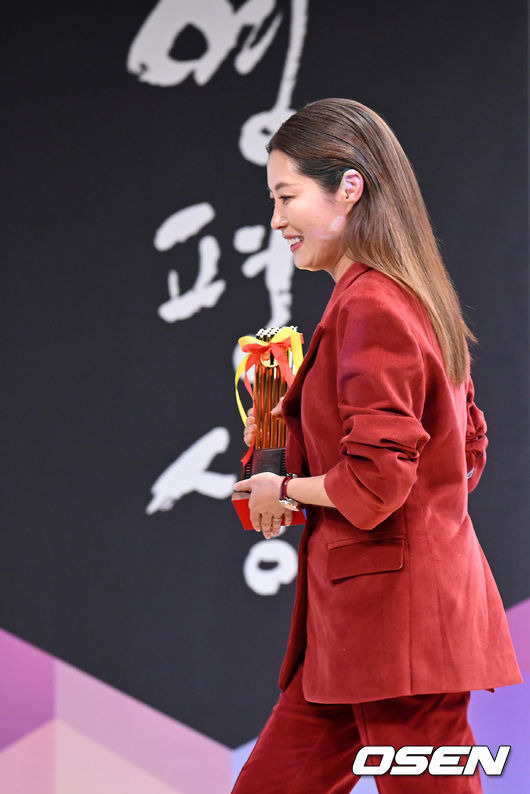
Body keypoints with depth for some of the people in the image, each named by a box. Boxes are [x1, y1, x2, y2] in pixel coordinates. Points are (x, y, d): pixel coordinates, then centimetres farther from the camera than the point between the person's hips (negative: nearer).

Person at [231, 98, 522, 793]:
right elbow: (468, 451, 20)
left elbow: (375, 481, -23)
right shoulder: (414, 297, 13)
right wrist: (297, 441, 16)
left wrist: (284, 489, -4)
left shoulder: (369, 307, -16)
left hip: (394, 614, -10)